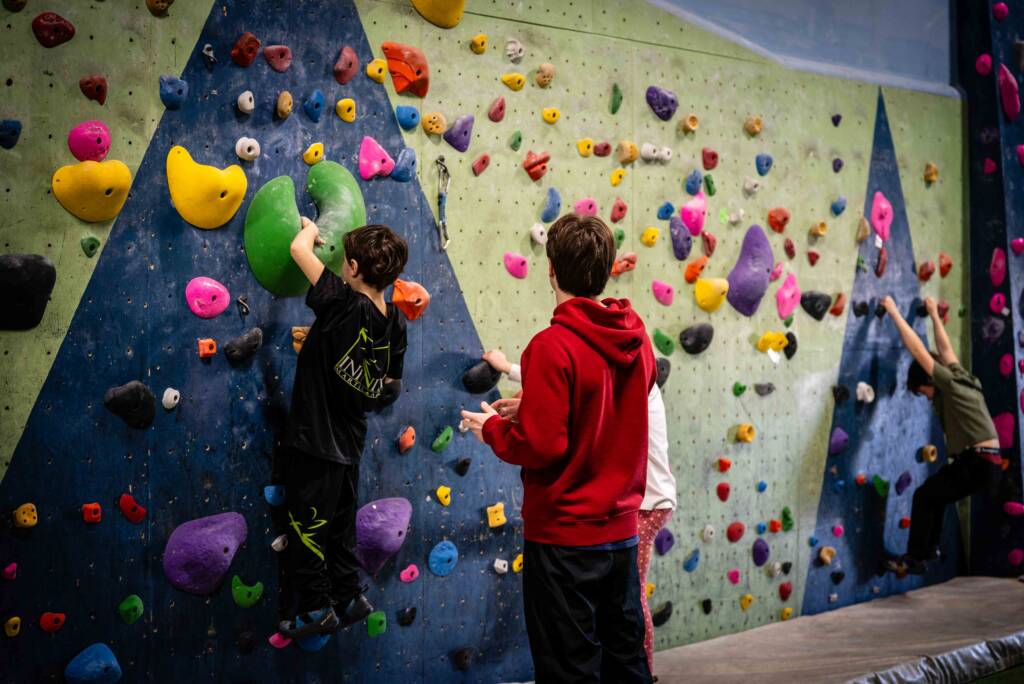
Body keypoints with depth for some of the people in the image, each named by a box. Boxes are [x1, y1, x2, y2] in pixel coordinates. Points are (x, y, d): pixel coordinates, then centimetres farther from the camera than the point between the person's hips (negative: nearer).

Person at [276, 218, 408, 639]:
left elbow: (299, 249, -16)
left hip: (315, 440, -7)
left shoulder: (343, 305, -22)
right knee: (340, 525, 21)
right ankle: (348, 596, 31)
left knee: (306, 525, 6)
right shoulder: (395, 323, -1)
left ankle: (316, 606, 15)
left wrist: (310, 229, 4)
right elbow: (390, 387, 9)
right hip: (349, 443, 7)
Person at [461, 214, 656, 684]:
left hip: (564, 538, -7)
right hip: (622, 533, 7)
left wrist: (492, 428, -3)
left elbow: (541, 447, -21)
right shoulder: (637, 339, 2)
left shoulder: (553, 345, -19)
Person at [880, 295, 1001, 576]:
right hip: (988, 463, 9)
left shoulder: (950, 383, -10)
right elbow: (945, 349, 28)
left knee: (923, 496, 2)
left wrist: (894, 312, -3)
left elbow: (918, 350, -9)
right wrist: (934, 315, 38)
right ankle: (929, 548, 32)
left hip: (978, 463, -9)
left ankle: (915, 559, 7)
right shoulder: (962, 381, 13)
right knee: (934, 493, 24)